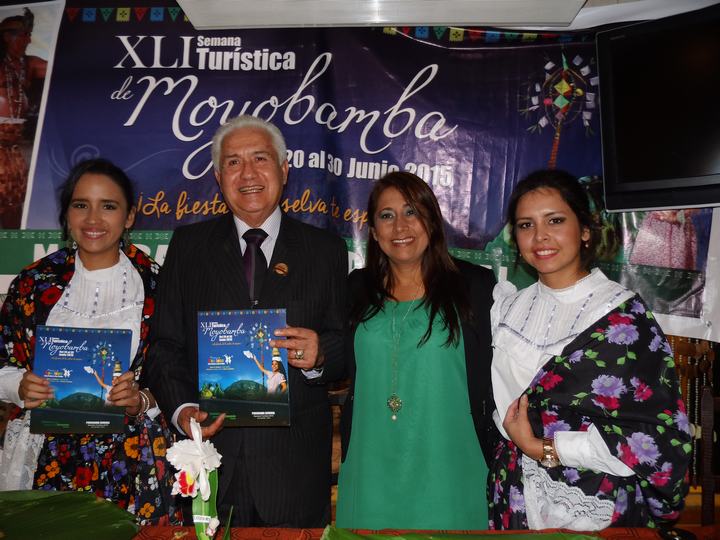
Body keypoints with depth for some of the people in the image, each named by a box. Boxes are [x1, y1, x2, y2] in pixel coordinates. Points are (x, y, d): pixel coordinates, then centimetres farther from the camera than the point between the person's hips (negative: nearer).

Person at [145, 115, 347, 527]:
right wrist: (182, 409, -11)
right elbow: (166, 344, 3)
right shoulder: (188, 245, 6)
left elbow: (348, 345, 2)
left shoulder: (326, 250, 3)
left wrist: (320, 354, -19)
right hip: (209, 449, 1)